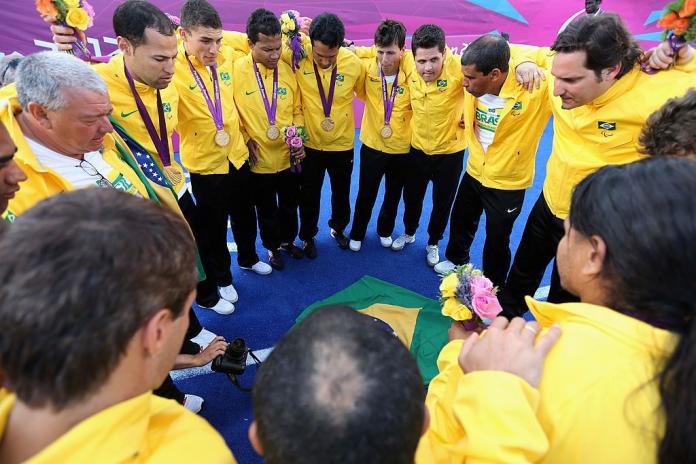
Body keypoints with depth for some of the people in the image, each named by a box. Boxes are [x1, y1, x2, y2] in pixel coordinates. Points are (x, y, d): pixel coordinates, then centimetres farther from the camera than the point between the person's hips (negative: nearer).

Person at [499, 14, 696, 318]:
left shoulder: (661, 95, -31)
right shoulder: (567, 73, -15)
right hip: (548, 205, 5)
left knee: (565, 300, 17)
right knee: (522, 272, 26)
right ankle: (503, 319, 53)